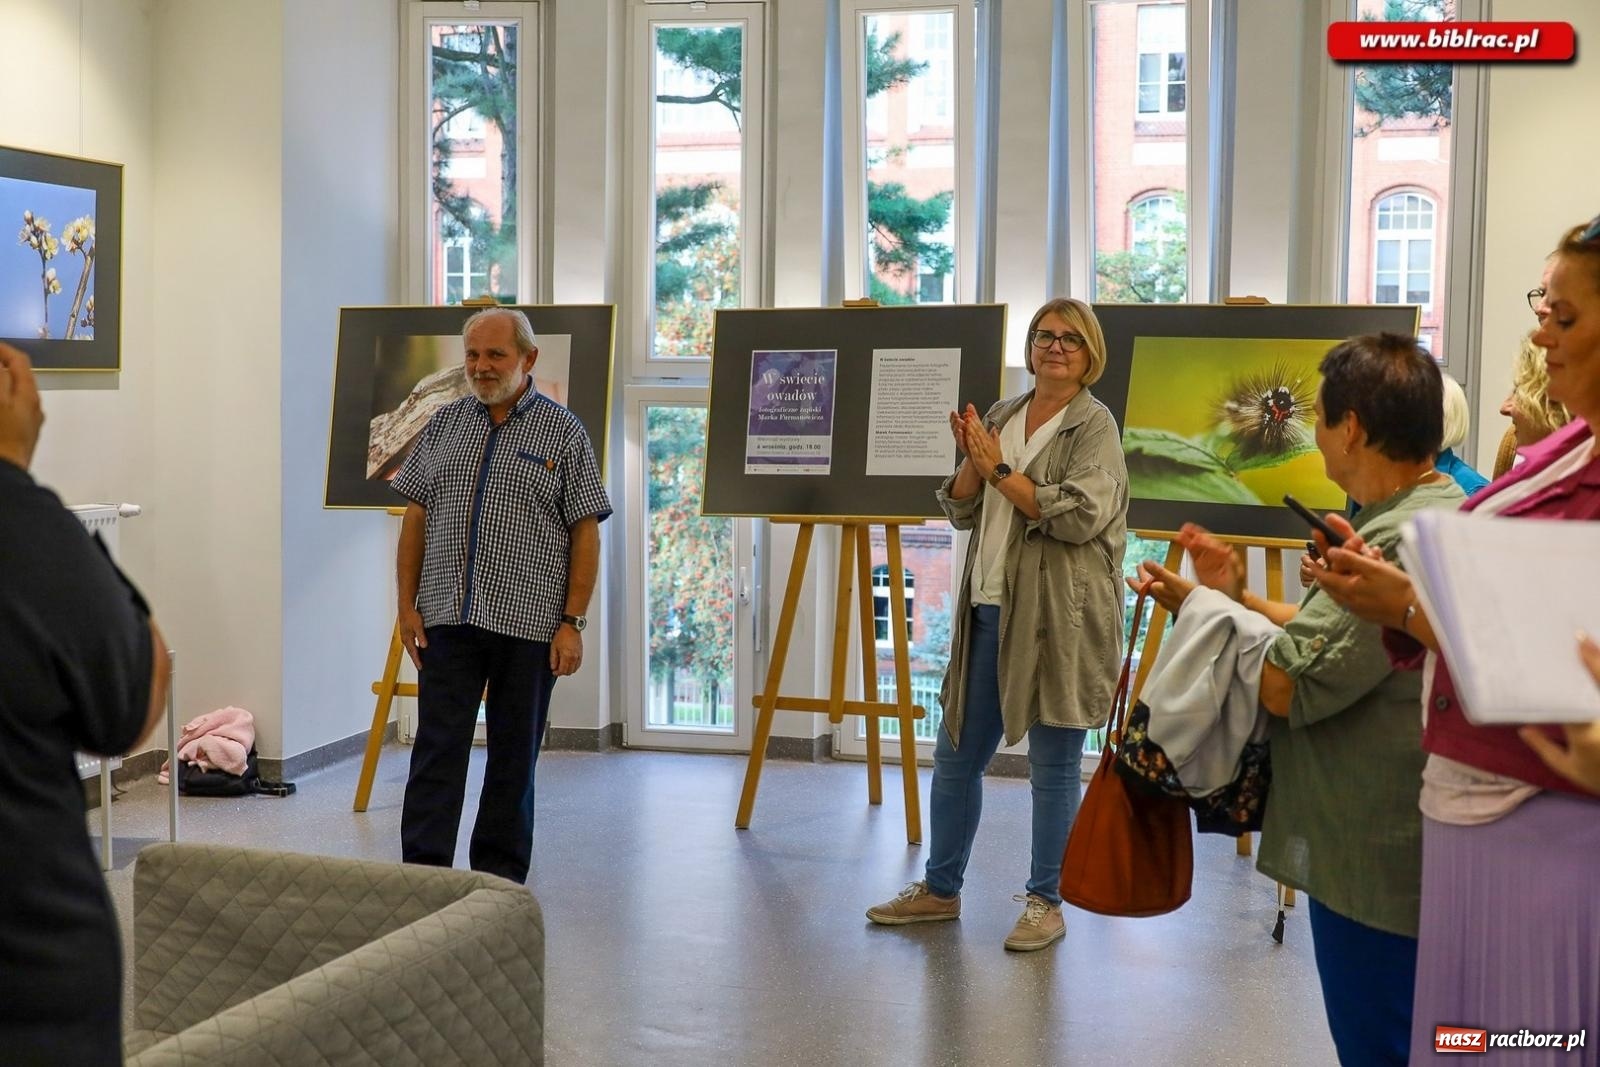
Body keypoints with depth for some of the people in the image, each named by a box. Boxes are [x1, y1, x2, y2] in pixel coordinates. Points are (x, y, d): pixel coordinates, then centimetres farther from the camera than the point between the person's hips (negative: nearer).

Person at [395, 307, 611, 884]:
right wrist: (408, 604, 3)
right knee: (437, 750, -2)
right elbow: (416, 516, 11)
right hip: (447, 617, 2)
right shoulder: (444, 423, 9)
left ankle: (499, 882, 18)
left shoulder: (562, 432, 0)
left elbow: (585, 533, -3)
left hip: (528, 621, -2)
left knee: (515, 756, 7)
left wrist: (573, 622, -10)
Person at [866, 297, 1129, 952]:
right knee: (956, 755, 12)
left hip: (1060, 616, -6)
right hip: (989, 609, 6)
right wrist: (972, 460, -6)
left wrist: (999, 470, -13)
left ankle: (1045, 901, 17)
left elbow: (1080, 515, -18)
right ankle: (940, 889, 26)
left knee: (1053, 764, 3)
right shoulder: (1001, 417, 13)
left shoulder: (1093, 424, -5)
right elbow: (962, 512, 13)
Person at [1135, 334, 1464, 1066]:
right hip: (1392, 849, 11)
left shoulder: (1400, 544, -25)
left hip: (1375, 863, -11)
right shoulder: (1439, 513, 10)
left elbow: (1287, 684, -24)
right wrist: (1238, 598, 6)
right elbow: (1332, 638, 14)